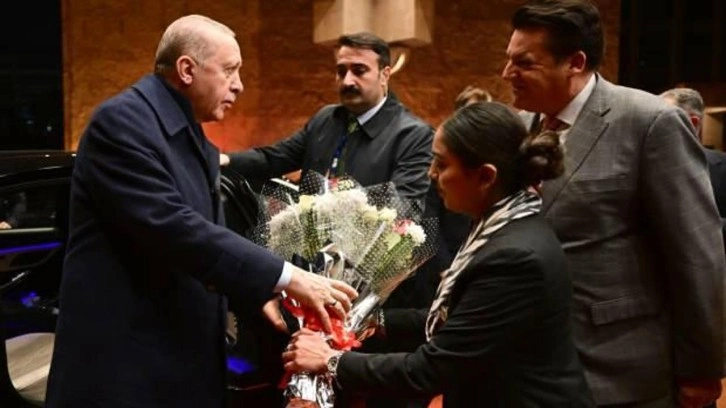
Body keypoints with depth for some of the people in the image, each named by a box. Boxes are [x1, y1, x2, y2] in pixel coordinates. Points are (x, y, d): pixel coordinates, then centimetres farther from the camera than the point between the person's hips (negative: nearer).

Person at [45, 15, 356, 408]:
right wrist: (286, 277, -25)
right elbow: (171, 228, -26)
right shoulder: (122, 121, -16)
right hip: (123, 364, -8)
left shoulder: (196, 141, 13)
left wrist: (260, 292, 3)